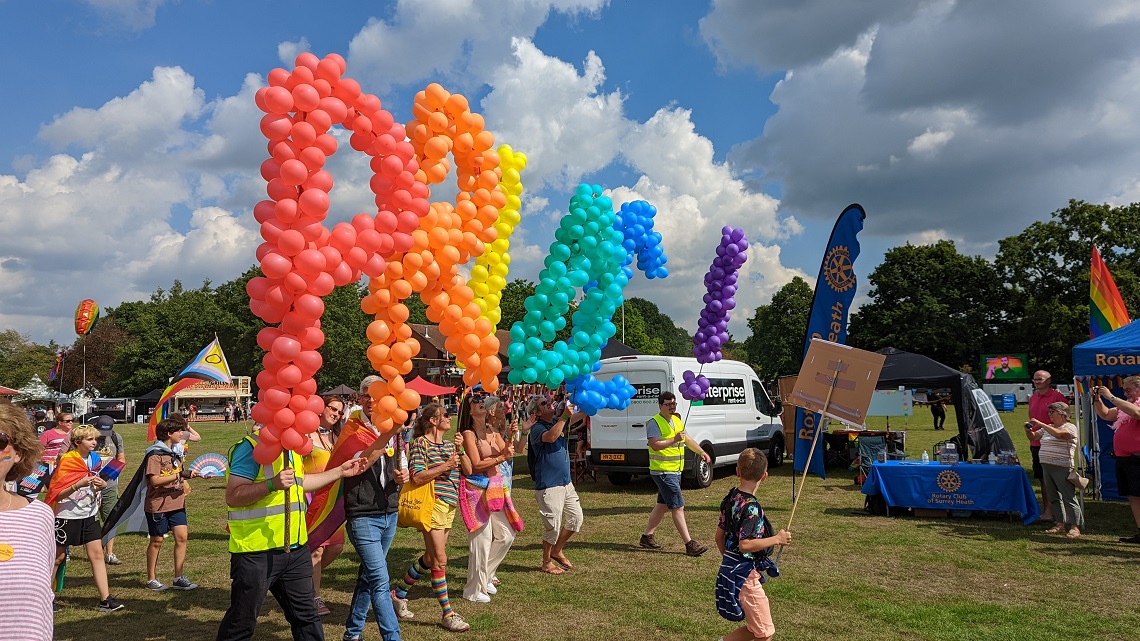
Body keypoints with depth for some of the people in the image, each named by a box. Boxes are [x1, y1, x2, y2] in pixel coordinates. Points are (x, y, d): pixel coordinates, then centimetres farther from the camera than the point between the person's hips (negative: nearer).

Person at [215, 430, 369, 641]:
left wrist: (340, 472, 26)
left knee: (306, 616, 15)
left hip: (295, 547, 8)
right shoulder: (250, 447, -16)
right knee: (241, 623, 7)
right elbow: (232, 496, -22)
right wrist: (272, 484, -33)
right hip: (256, 552, -8)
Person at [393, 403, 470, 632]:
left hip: (450, 506, 9)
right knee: (440, 560, -6)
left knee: (430, 558, 15)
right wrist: (445, 467, -16)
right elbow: (417, 477, -15)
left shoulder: (449, 444, 16)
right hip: (433, 504, -8)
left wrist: (460, 450, -3)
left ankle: (400, 592, 33)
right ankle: (448, 614, 1)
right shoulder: (421, 443, -7)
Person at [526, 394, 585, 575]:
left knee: (576, 518, 13)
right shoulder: (537, 428, -13)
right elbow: (551, 437, -34)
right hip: (549, 486, -8)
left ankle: (557, 551, 31)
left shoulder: (557, 423, 11)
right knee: (553, 525, -1)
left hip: (566, 482, 8)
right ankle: (546, 563, 18)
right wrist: (564, 417, -32)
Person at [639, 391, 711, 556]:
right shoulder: (654, 423, -13)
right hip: (663, 472, -9)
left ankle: (647, 536, 27)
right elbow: (655, 445, -24)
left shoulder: (676, 420, 15)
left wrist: (701, 452, 18)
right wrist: (674, 440, -29)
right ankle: (689, 544, -8)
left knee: (663, 505, 16)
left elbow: (687, 439, 26)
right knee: (678, 507, -10)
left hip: (675, 471, 9)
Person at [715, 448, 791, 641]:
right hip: (745, 576, -9)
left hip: (729, 569, 9)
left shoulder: (730, 497, 5)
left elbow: (719, 535, 12)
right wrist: (777, 539, -16)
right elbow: (745, 545, -26)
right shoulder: (751, 507, -20)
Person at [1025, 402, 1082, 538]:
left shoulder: (1070, 427, -6)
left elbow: (1058, 434, -26)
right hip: (1047, 466, 8)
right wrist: (1028, 430, 1)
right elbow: (1033, 437, 23)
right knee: (1054, 497, 11)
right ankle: (1061, 524, 17)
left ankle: (1075, 527, -3)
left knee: (1068, 497, -6)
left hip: (1062, 468, -8)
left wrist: (1040, 424, -23)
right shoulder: (1047, 428, 19)